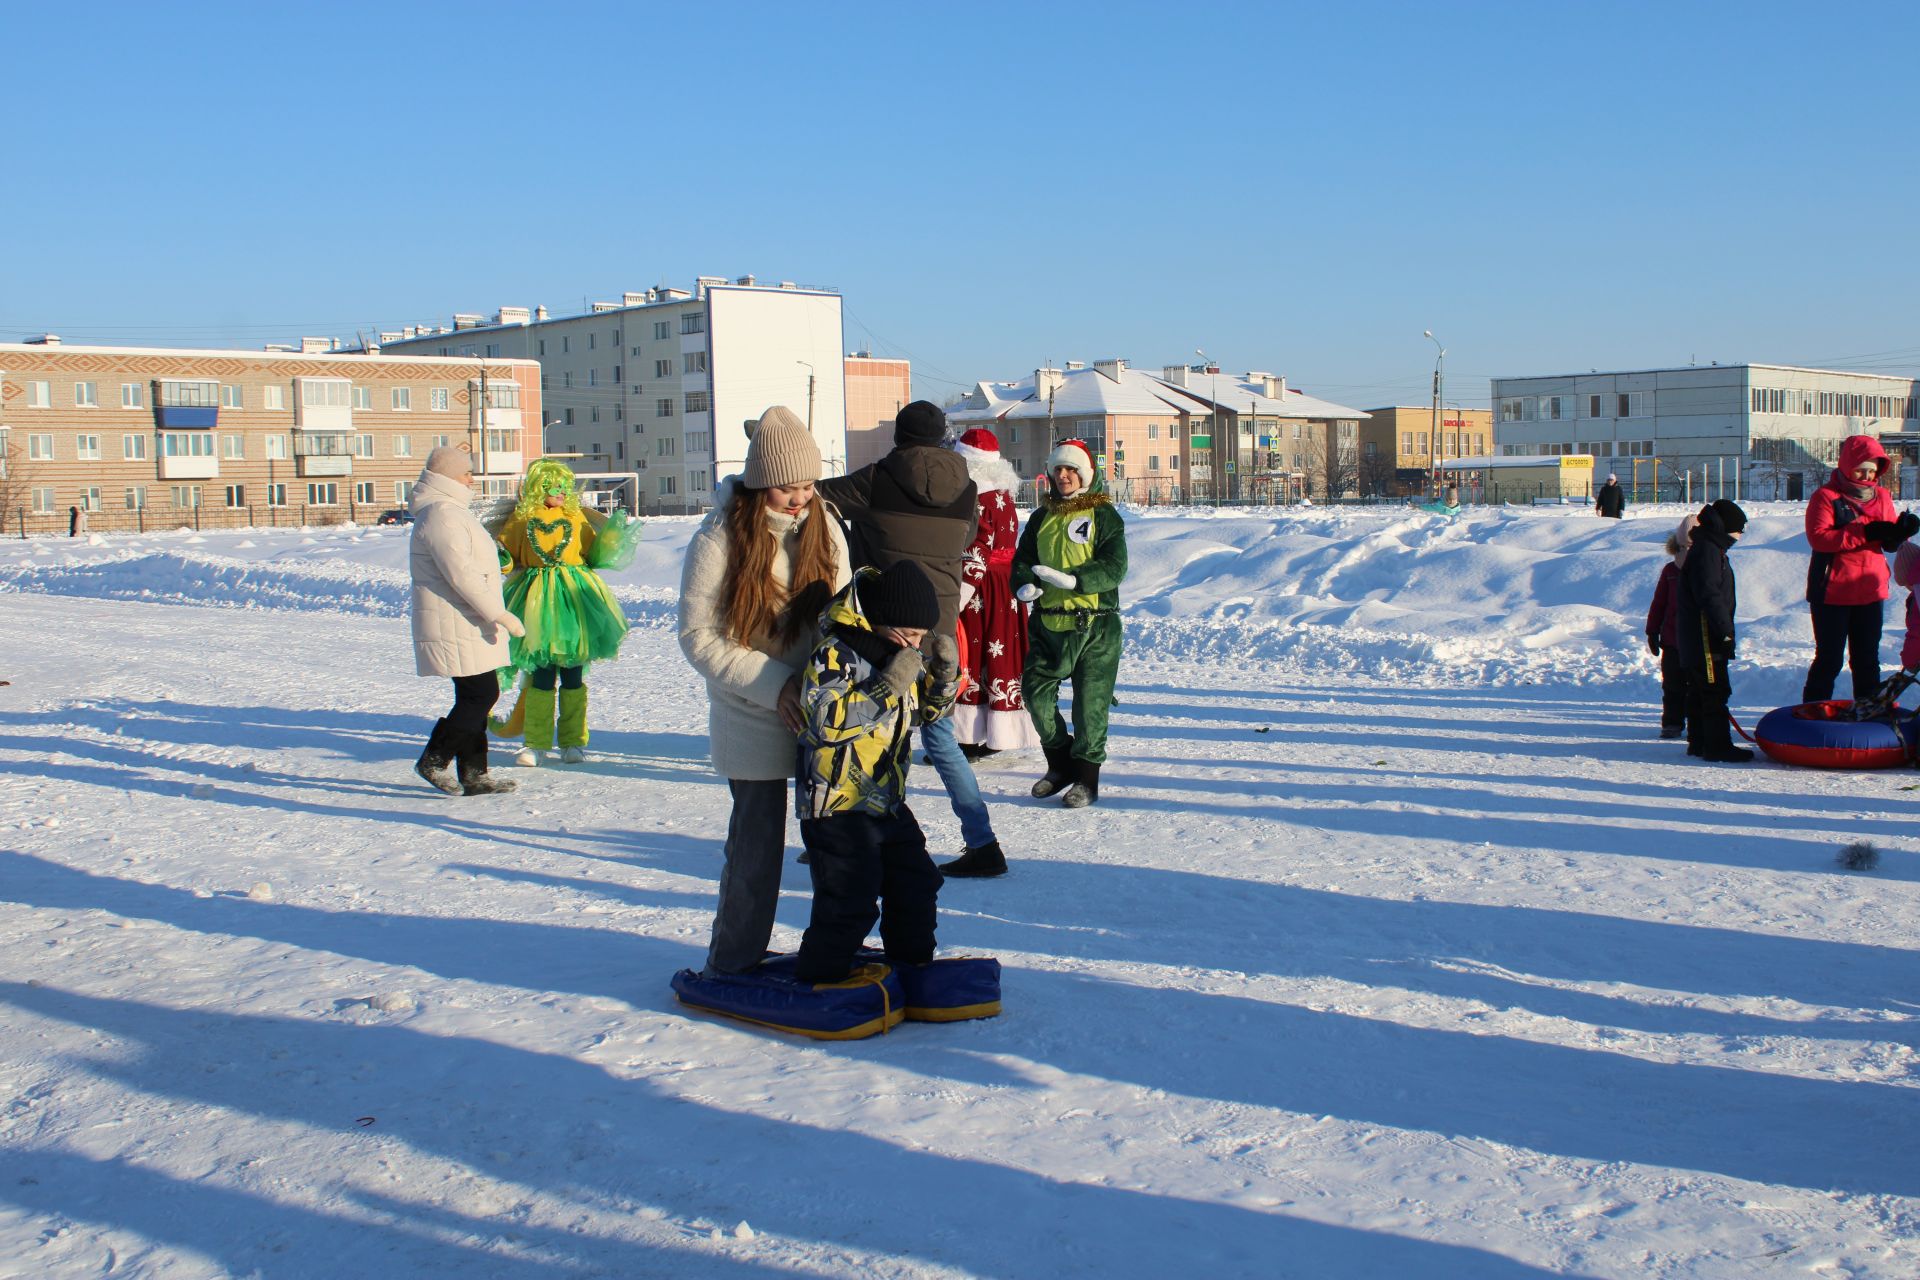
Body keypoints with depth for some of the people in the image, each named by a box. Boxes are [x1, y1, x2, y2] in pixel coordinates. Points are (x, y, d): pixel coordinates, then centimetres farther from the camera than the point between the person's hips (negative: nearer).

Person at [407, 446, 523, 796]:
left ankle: (473, 775, 14)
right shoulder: (441, 516, -16)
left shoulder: (450, 512, 19)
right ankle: (433, 760, 1)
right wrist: (500, 615, -22)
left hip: (467, 626, 11)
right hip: (457, 627, -11)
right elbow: (462, 575, -23)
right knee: (481, 694, -9)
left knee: (475, 697, 11)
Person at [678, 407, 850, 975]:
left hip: (823, 713, 4)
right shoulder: (718, 540, -12)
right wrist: (776, 684, -19)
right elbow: (699, 638, -11)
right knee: (757, 843, 2)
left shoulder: (825, 529, 0)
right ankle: (734, 965, 20)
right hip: (754, 721, -4)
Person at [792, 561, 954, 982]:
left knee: (916, 885, 16)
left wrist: (942, 677, -3)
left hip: (888, 802, 8)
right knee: (848, 906, -7)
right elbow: (823, 721, -29)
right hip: (838, 805, -8)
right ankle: (816, 982, 8)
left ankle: (914, 967, 34)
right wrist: (888, 687, -30)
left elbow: (925, 709, 20)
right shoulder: (835, 653, -18)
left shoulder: (899, 653, 8)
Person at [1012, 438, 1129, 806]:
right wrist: (1025, 584, -7)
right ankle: (1061, 765, 20)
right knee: (1036, 692, 1)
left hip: (1094, 626, -5)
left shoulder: (1103, 515, -1)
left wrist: (1073, 579, -26)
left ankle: (1086, 778, 10)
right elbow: (1022, 559, 16)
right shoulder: (1041, 518, 14)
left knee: (1090, 702, -1)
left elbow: (1114, 566, -11)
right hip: (1048, 623, 5)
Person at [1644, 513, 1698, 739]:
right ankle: (1672, 723, 16)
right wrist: (1652, 632, 7)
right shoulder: (1670, 570, 6)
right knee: (1673, 686, 8)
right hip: (1672, 641, 3)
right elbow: (1658, 603, 10)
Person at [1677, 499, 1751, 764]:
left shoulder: (1712, 549, 20)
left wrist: (1724, 631, 24)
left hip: (1694, 640, 11)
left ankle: (1698, 742, 19)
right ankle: (1717, 746, -7)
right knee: (1715, 692, -9)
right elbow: (1710, 595, -22)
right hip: (1706, 640, -11)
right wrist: (1725, 631, -21)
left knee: (1699, 693, 13)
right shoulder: (1707, 551, -15)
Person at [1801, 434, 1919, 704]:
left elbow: (1890, 544, 9)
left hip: (1871, 592, 6)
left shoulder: (1882, 497, 9)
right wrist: (1864, 533, -28)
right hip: (1832, 593, -5)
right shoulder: (1826, 497, -9)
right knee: (1829, 659, -1)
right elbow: (1818, 537, -23)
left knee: (1867, 658, 14)